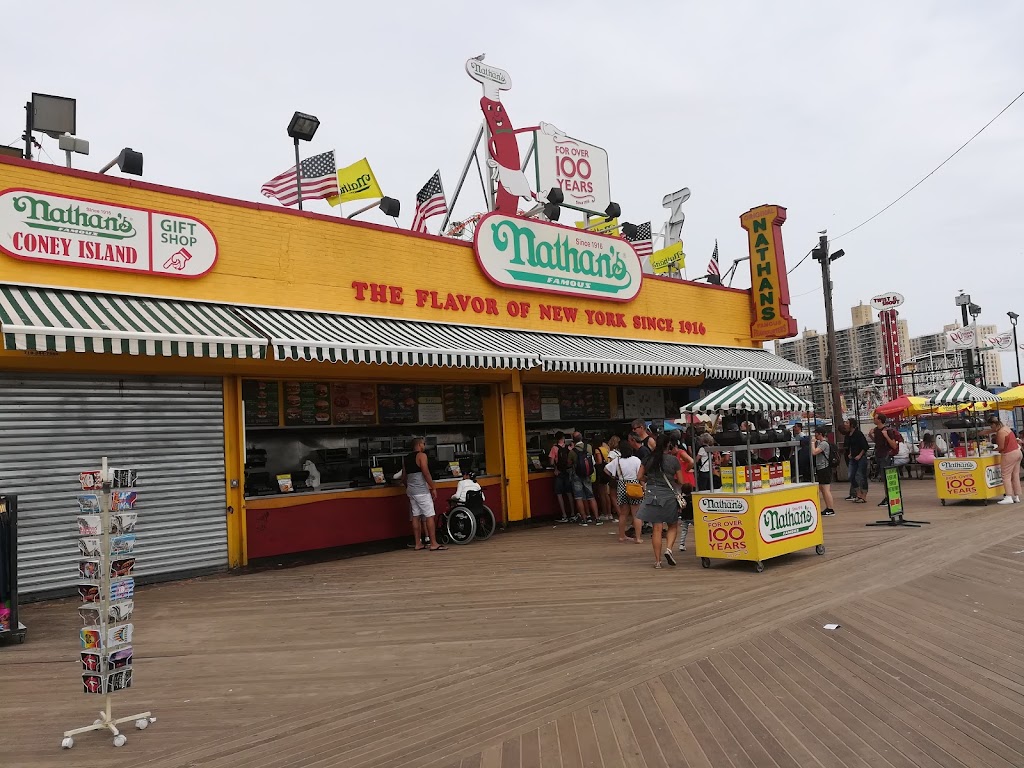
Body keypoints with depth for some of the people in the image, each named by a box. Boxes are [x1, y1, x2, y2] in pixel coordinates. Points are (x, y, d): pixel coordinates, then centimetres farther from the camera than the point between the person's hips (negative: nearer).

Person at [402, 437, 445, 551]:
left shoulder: (406, 459, 15)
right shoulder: (421, 455, -7)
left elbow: (404, 478, 18)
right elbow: (426, 473, -15)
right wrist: (433, 488, -11)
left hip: (411, 490, 8)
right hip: (421, 491, -8)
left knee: (416, 516, 10)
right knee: (429, 516, -6)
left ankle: (418, 544, 12)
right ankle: (433, 544, -7)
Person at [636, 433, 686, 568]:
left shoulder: (648, 459, 3)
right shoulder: (673, 460, -6)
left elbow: (639, 477, 7)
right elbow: (680, 481, 0)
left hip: (652, 495, 2)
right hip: (669, 496, -2)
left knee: (657, 528, 4)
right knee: (673, 526, 15)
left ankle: (657, 560, 4)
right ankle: (669, 548, -8)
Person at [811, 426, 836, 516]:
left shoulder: (824, 443, -15)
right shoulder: (820, 442, 15)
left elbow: (814, 452, -23)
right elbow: (813, 453, 18)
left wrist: (813, 442, -13)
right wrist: (814, 442, 13)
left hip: (824, 468, -11)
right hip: (820, 468, 11)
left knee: (826, 489, -9)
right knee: (821, 489, 16)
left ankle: (830, 510, -7)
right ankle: (827, 509, 23)